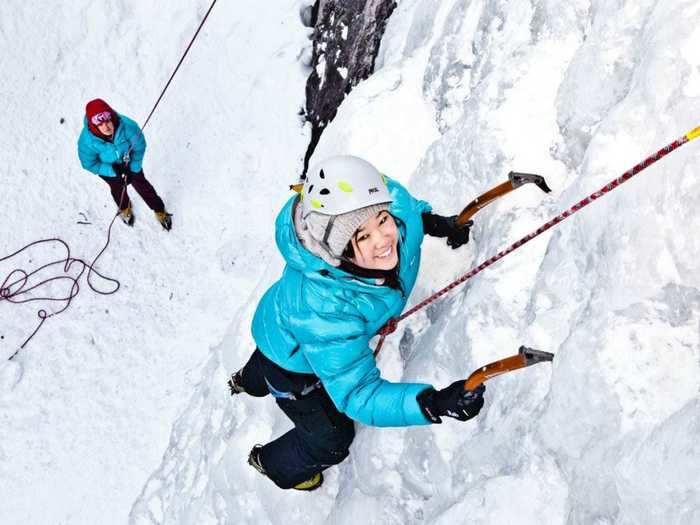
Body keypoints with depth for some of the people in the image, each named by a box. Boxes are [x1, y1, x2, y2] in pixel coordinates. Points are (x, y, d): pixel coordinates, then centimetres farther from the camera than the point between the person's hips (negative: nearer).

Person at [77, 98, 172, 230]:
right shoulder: (86, 140, -40)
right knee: (117, 188, 26)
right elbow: (89, 164, -22)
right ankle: (124, 208, 61)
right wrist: (112, 170, -30)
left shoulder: (127, 125, -41)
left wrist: (133, 168, -18)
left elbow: (140, 146, -21)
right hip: (107, 167, 0)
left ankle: (159, 210, 46)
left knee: (141, 184, 19)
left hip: (129, 162, 0)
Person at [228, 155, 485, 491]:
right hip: (293, 359, -6)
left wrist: (432, 221, -13)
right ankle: (273, 465, 53)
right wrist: (433, 404, -60)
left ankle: (248, 381, 78)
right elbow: (359, 394, -47)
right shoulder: (323, 307, -53)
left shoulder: (394, 203, -36)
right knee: (331, 439, 18)